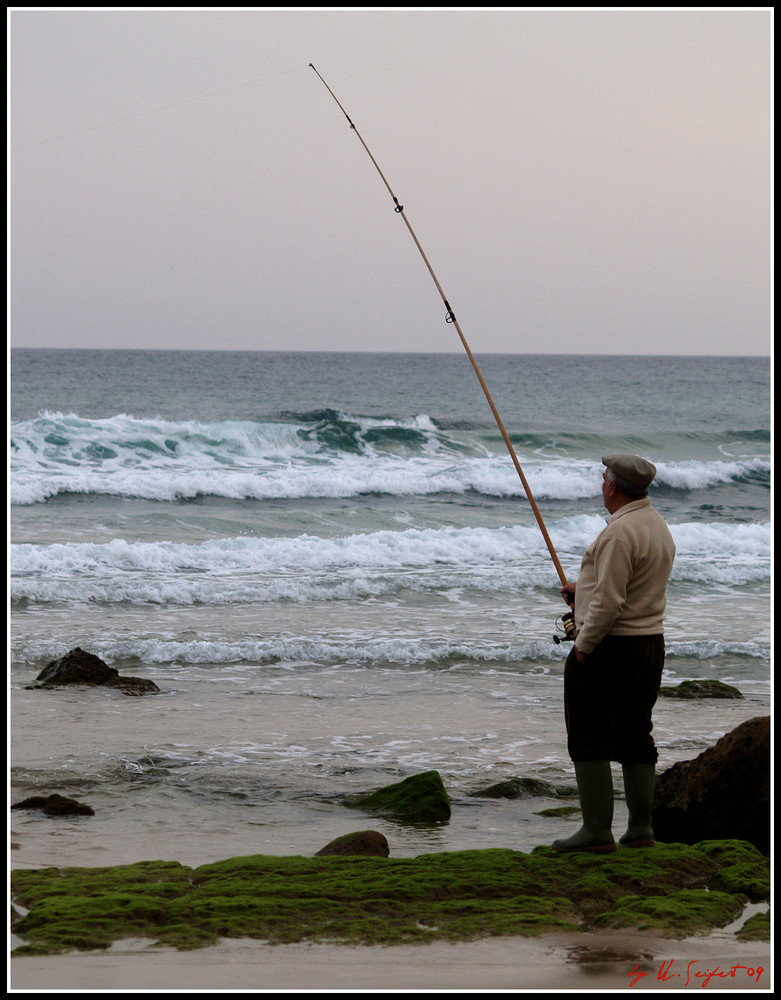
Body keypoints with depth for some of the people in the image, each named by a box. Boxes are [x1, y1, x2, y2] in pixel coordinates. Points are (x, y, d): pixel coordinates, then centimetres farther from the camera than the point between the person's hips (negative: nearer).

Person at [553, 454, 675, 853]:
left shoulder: (619, 533, -20)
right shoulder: (659, 526, 10)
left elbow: (609, 602, -23)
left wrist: (583, 645, -13)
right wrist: (584, 587, 32)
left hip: (608, 645, -9)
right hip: (650, 642, 9)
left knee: (590, 739, -4)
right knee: (635, 737, 13)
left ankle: (596, 830, -6)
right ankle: (640, 828, 14)